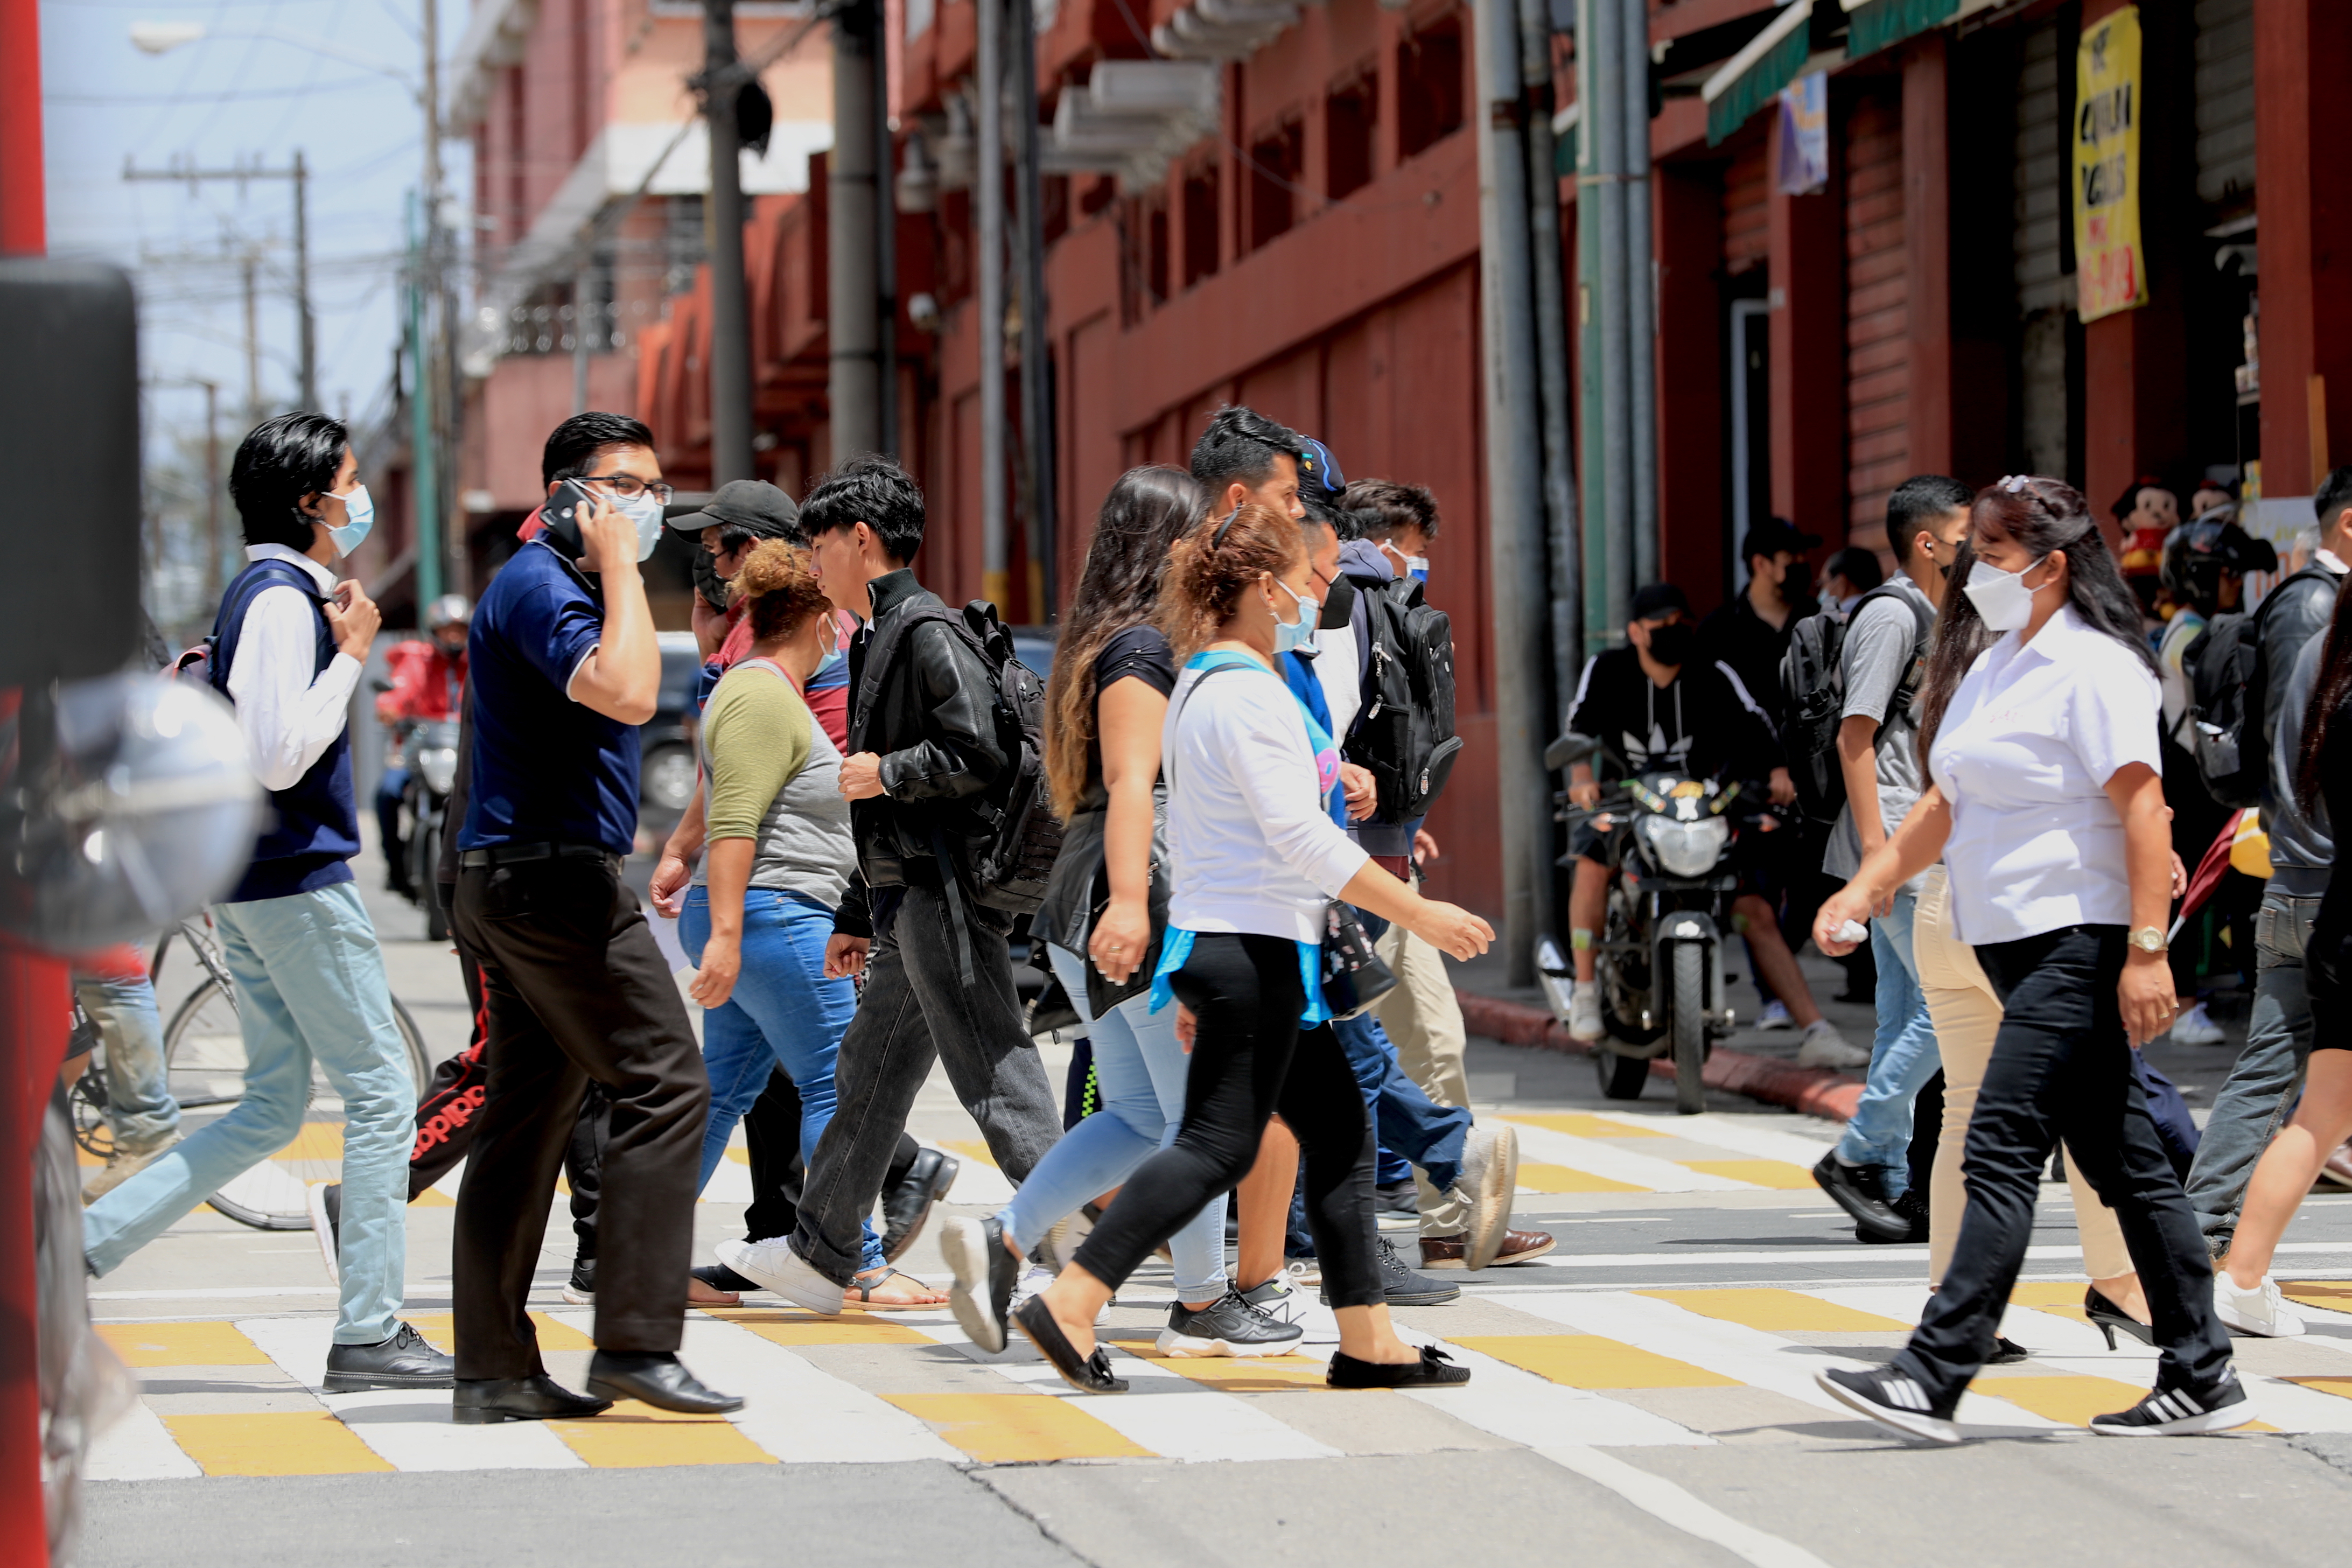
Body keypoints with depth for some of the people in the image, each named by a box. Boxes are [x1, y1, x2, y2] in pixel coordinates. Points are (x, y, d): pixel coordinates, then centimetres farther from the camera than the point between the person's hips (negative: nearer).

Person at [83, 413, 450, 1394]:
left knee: (272, 1110, 13)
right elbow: (278, 759, -24)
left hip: (252, 885, 10)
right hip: (298, 884, -10)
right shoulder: (284, 602, -16)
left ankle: (87, 1240, 10)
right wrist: (351, 656, -17)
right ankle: (368, 1333, -2)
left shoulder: (264, 594, 16)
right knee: (381, 1092, -4)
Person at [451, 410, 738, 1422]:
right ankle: (635, 1341, -14)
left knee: (527, 1119, 8)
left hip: (511, 881, 11)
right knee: (665, 1085, -11)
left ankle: (496, 1370, 8)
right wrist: (620, 566, -20)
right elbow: (627, 694, -29)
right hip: (556, 879, -11)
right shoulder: (540, 586, -12)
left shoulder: (561, 584, 21)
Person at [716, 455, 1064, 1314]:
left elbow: (981, 751, -24)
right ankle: (820, 1256, 26)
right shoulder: (879, 637, 20)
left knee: (995, 1080, -10)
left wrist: (883, 773, -12)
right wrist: (857, 915, 26)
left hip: (945, 897, -11)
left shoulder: (927, 631, -11)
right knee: (867, 1074, 17)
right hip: (907, 905, 11)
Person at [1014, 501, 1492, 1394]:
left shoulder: (1201, 687, 16)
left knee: (1340, 1132, 11)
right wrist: (1422, 915, -17)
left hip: (1217, 943, 11)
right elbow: (1301, 839, -21)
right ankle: (1070, 1304, -13)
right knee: (1219, 1144, -10)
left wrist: (1192, 987, 24)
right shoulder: (1249, 694, -15)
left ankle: (1368, 1342, 12)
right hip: (1255, 950, -11)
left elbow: (1191, 835, 20)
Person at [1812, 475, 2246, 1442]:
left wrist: (2147, 951, -24)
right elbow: (1947, 804, 24)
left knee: (2002, 1154, -13)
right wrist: (1866, 888, 15)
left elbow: (2143, 810, -18)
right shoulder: (1992, 669, 16)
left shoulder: (2094, 669, -12)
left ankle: (1934, 1379, -15)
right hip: (2016, 947, 9)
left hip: (2078, 944, -9)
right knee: (2123, 1163, 10)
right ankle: (2201, 1378, 14)